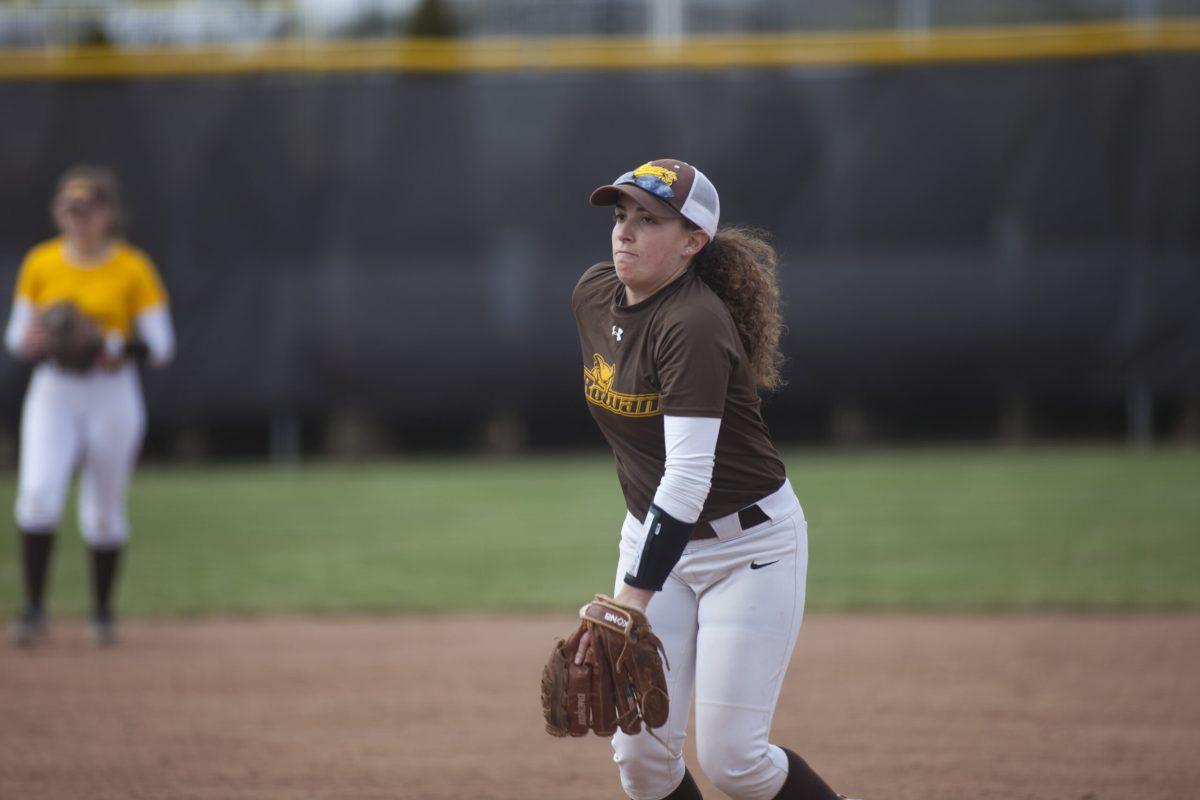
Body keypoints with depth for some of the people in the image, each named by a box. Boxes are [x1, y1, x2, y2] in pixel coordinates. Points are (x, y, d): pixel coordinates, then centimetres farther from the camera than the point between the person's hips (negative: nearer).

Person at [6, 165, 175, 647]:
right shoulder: (40, 264, 5)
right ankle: (33, 607, -12)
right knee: (37, 493, -18)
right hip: (53, 392, 1)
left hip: (112, 394, -1)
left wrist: (117, 348, -20)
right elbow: (16, 340, 10)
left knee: (103, 511, 4)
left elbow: (160, 346, -2)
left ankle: (102, 612, 21)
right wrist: (31, 342, -13)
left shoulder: (133, 268, -3)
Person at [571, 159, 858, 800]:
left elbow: (688, 479, -33)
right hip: (654, 532, 7)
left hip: (750, 543, -7)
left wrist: (632, 601, -40)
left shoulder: (694, 324, -26)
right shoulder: (592, 296, -2)